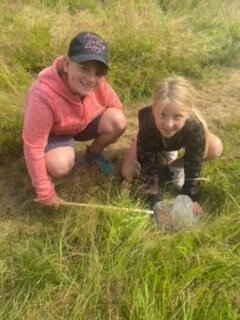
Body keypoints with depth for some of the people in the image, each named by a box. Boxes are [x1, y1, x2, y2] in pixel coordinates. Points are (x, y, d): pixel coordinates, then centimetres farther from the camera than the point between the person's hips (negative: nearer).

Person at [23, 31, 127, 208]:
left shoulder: (98, 83, -25)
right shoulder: (44, 95, -39)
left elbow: (116, 107, -3)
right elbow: (33, 146, -32)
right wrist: (45, 193, -25)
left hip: (85, 124, 5)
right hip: (54, 133, -4)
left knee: (118, 121, -21)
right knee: (60, 165, -35)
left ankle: (94, 154, 10)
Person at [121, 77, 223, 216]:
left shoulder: (195, 127, -42)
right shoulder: (147, 125, -43)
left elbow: (193, 166, -28)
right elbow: (148, 168, -33)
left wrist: (191, 199, -22)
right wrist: (155, 203, -34)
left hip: (179, 140, 1)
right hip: (152, 142, 0)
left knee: (215, 148, -23)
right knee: (128, 172, -15)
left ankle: (175, 165, 3)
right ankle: (160, 154, 14)